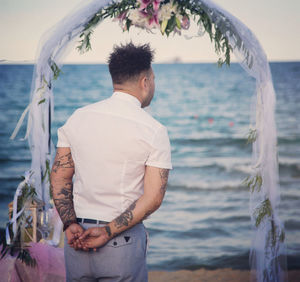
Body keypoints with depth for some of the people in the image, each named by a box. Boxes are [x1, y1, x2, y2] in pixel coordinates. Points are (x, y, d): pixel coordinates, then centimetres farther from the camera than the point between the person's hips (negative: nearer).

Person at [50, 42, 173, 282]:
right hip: (123, 243, -3)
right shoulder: (154, 131, -9)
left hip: (76, 237, 4)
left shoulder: (78, 118, 3)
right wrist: (108, 232, -13)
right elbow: (153, 198, -14)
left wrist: (70, 224, -4)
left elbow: (59, 177, 1)